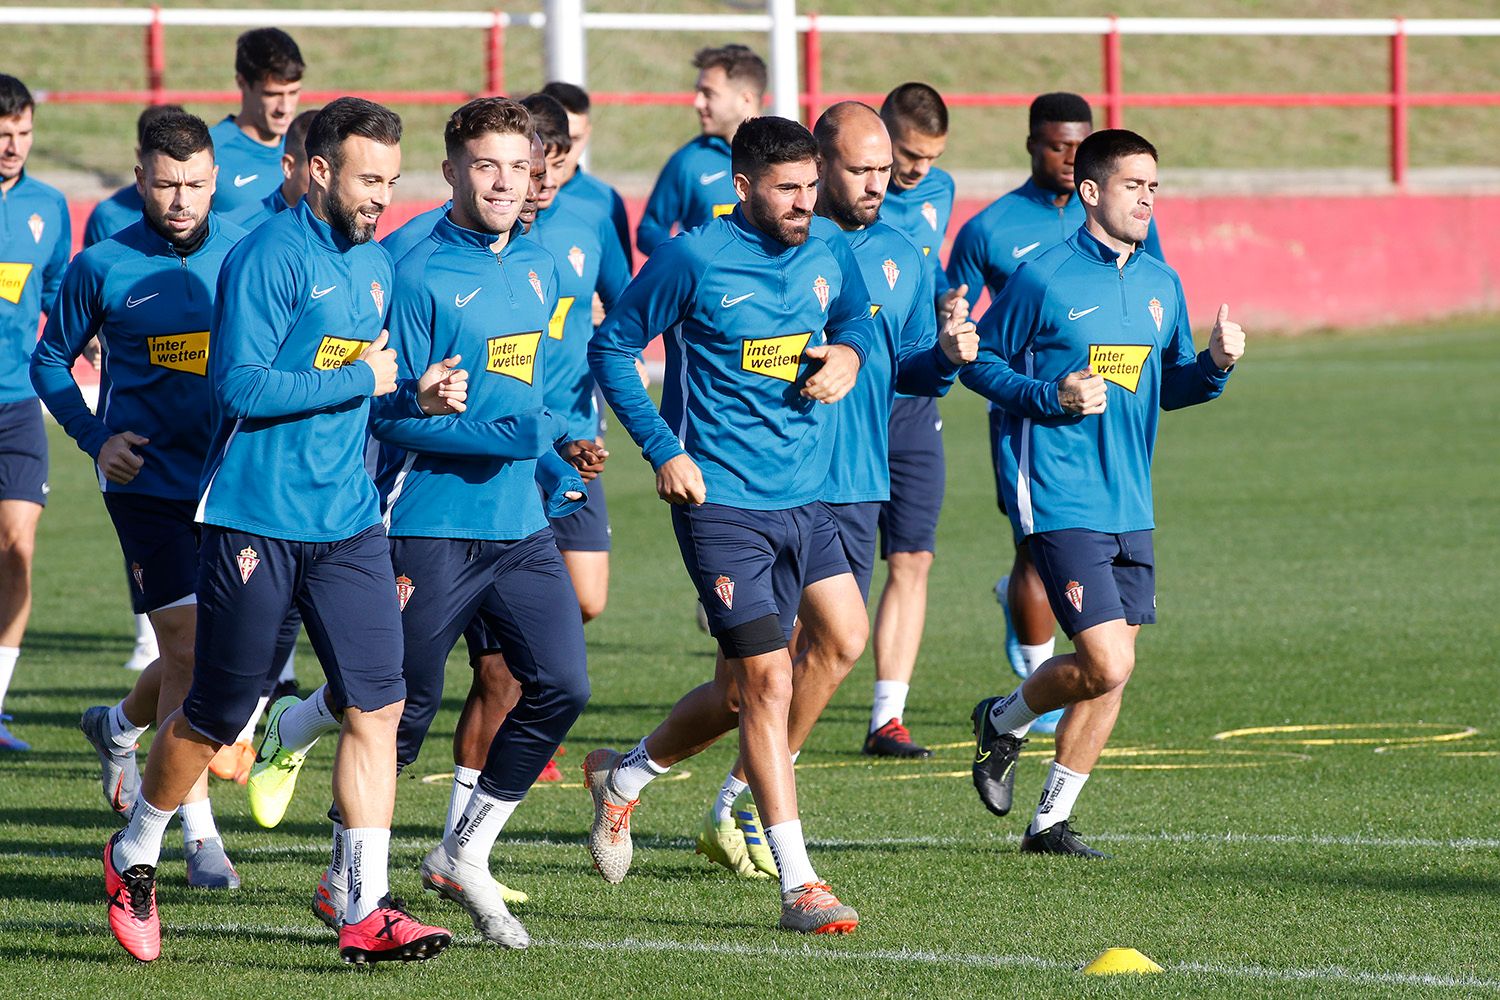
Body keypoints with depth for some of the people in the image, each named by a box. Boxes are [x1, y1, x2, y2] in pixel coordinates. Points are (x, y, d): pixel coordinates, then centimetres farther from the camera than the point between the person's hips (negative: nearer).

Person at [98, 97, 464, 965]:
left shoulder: (376, 266, 14)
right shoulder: (269, 257, -13)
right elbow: (242, 385, -21)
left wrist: (416, 399, 5)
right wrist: (361, 380, -14)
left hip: (348, 521, 7)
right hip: (255, 524, -7)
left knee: (378, 706, -5)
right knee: (216, 716, 4)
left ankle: (368, 911, -4)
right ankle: (134, 859, 28)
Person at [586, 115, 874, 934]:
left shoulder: (828, 248, 5)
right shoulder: (695, 259, -10)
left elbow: (856, 316, 25)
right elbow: (612, 346, -2)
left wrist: (849, 352, 0)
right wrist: (664, 450, -9)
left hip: (803, 497, 6)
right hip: (722, 500, -6)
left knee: (744, 687, 8)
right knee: (766, 682, -9)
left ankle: (625, 775, 34)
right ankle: (798, 885, -5)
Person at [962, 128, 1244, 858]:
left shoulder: (1160, 284, 11)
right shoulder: (1044, 278, -8)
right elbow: (979, 363, -2)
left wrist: (1217, 363, -1)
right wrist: (1051, 396, -16)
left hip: (1130, 505, 7)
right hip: (1059, 503, -7)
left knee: (1111, 675, 6)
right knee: (1106, 663, -15)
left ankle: (1050, 821, 18)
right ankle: (1004, 721, 13)